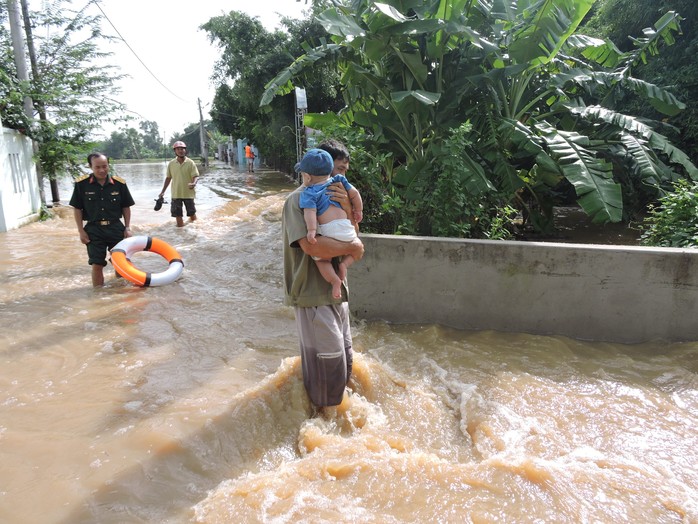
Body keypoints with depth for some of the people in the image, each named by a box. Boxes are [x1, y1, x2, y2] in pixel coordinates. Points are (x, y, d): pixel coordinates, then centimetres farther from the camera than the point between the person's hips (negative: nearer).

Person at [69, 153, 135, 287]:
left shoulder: (119, 183, -5)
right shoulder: (81, 184, -8)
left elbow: (126, 207, 4)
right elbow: (77, 209, -1)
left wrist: (127, 228, 0)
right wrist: (81, 231, -4)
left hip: (116, 227, 1)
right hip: (94, 229, -1)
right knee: (97, 264, 3)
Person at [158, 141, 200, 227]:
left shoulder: (190, 163, -6)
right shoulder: (171, 163, 1)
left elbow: (196, 176, -11)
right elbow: (168, 178, 10)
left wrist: (194, 183, -34)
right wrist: (163, 191, 10)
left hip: (188, 193, -2)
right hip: (176, 193, 2)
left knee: (192, 214, 10)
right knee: (178, 214, 5)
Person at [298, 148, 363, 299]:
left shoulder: (309, 193, 1)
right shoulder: (338, 180, 14)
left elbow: (310, 212, -13)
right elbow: (354, 193, 15)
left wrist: (311, 230, -21)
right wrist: (358, 210, 27)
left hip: (328, 230, -4)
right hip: (347, 228, 4)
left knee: (320, 257, 12)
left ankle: (335, 281, -3)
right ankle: (344, 264, 6)